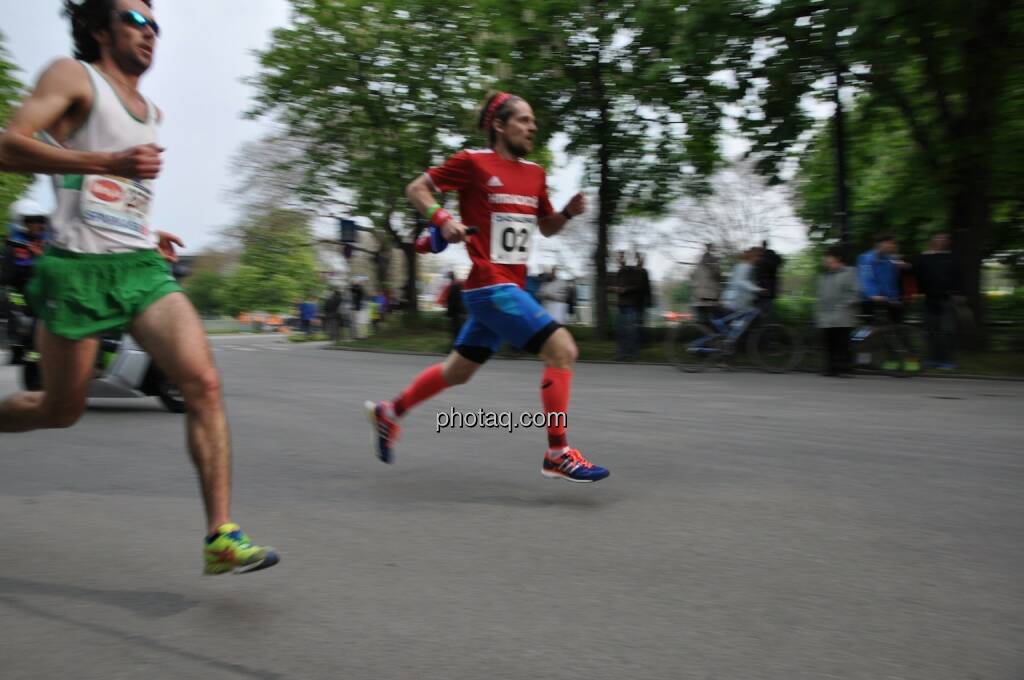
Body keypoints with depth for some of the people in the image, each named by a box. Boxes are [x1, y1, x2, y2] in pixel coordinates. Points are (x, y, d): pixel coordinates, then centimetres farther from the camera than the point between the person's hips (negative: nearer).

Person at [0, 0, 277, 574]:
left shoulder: (152, 112, 21)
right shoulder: (73, 77, 1)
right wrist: (109, 161, -23)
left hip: (144, 269, 5)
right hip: (79, 268, -5)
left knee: (205, 384, -15)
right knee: (60, 410, 7)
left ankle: (222, 537, -14)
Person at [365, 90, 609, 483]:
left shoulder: (535, 173, 14)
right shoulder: (473, 162, -6)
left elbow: (546, 227, 24)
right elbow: (416, 189, 0)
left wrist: (569, 212, 3)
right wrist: (442, 218, -18)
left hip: (509, 287, 8)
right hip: (489, 285, -8)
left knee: (459, 371, 18)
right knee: (562, 349, -16)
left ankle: (388, 412, 36)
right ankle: (558, 454, -8)